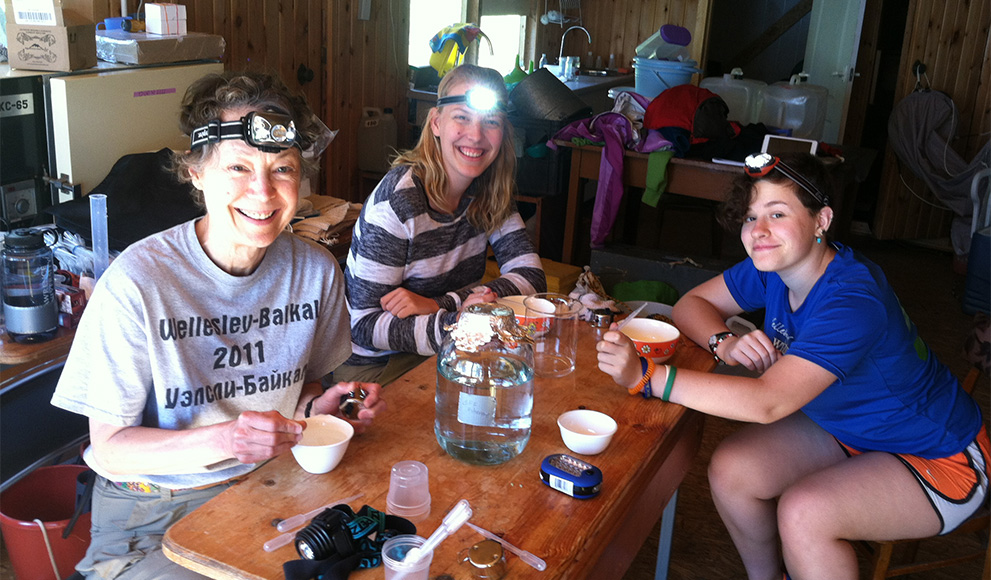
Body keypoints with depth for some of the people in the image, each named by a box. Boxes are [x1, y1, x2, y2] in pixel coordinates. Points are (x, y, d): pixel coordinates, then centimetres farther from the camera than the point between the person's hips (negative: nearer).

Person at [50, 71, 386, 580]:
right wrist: (221, 440, -30)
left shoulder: (315, 270, -5)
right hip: (153, 515, -3)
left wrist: (320, 407, -12)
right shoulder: (136, 282, -19)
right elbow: (109, 448, -14)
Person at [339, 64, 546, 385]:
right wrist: (452, 324, -38)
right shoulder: (398, 201, -21)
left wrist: (440, 304, -22)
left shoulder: (488, 192, -2)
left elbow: (532, 276, -9)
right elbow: (365, 326, -21)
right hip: (373, 366, -6)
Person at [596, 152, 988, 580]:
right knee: (730, 470, -11)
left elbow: (768, 403, -43)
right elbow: (691, 304, -2)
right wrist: (726, 343, -25)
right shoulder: (772, 266, -10)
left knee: (803, 513, -30)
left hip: (940, 460, -7)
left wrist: (644, 376, -49)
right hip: (849, 429, 7)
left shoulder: (852, 303, -35)